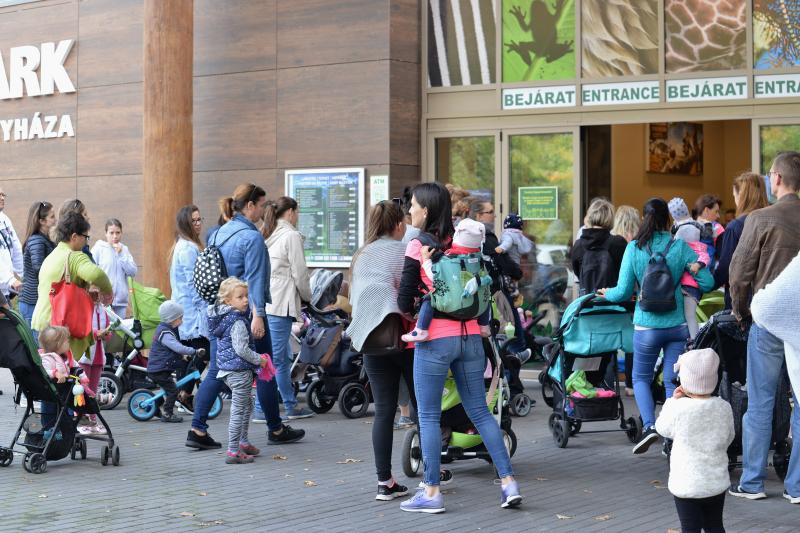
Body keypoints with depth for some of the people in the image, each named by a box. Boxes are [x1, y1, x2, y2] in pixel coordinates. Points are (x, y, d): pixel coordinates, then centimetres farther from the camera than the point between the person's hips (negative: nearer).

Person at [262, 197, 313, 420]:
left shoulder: (267, 236, 16)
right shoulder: (291, 236, -7)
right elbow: (299, 273, -9)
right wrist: (306, 297, 8)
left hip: (263, 299, 8)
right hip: (280, 303, -8)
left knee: (283, 355, 14)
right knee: (276, 357, -3)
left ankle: (291, 405, 17)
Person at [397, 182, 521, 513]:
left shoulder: (418, 246, -9)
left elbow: (405, 302, -8)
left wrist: (412, 310, 13)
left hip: (435, 340, -6)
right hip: (470, 335, 6)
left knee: (429, 417, 3)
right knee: (480, 412, 12)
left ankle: (432, 492, 5)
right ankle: (508, 482, 8)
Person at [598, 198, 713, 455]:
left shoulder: (634, 248, -6)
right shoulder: (680, 247, -3)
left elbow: (623, 291, -5)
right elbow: (707, 281, -4)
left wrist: (607, 293, 15)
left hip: (647, 325, -1)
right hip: (678, 325, 1)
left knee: (641, 378, 14)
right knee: (673, 381, 7)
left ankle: (649, 425, -5)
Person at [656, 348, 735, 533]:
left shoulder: (679, 408, -17)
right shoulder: (724, 407, -5)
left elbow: (662, 428, 1)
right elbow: (729, 438, 10)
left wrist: (673, 400, 7)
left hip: (686, 484, -4)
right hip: (717, 481, 4)